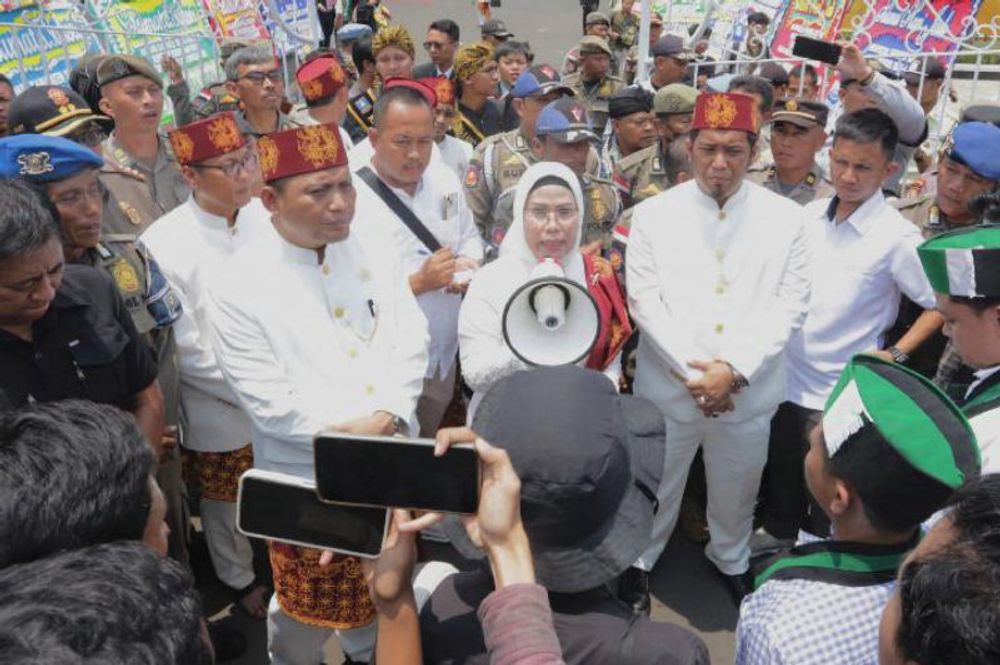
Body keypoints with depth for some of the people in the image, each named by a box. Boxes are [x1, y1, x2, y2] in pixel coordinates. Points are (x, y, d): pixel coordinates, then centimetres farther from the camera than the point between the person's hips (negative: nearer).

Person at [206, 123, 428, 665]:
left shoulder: (375, 254, -2)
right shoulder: (238, 285, -16)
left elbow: (410, 345, -4)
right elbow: (267, 400, -19)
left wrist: (389, 418, -19)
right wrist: (354, 431, -20)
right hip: (305, 479, -4)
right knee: (308, 606, 17)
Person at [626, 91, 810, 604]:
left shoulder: (786, 217, -1)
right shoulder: (653, 214, -4)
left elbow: (790, 305, -5)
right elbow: (645, 301, -8)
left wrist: (734, 370, -15)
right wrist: (693, 372, -15)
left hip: (749, 390, 1)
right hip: (669, 387, -1)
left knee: (736, 491, 19)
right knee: (654, 488, 14)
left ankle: (731, 559, 47)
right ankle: (639, 560, 41)